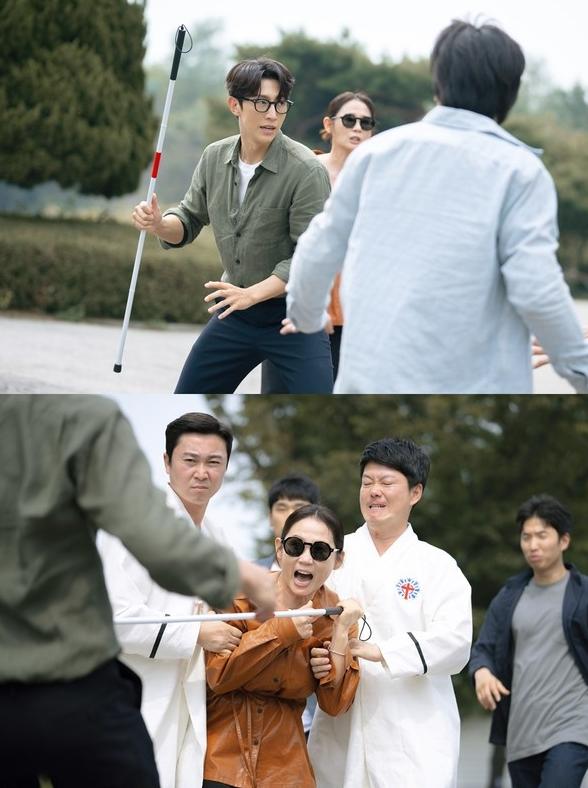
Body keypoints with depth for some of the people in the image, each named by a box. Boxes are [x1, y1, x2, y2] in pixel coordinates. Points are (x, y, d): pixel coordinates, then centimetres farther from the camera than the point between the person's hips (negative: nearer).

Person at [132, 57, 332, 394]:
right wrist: (159, 224, -11)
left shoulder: (306, 171, -20)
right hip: (234, 312, 6)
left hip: (293, 315, -6)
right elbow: (190, 220, 11)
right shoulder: (215, 158, -2)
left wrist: (252, 294, -29)